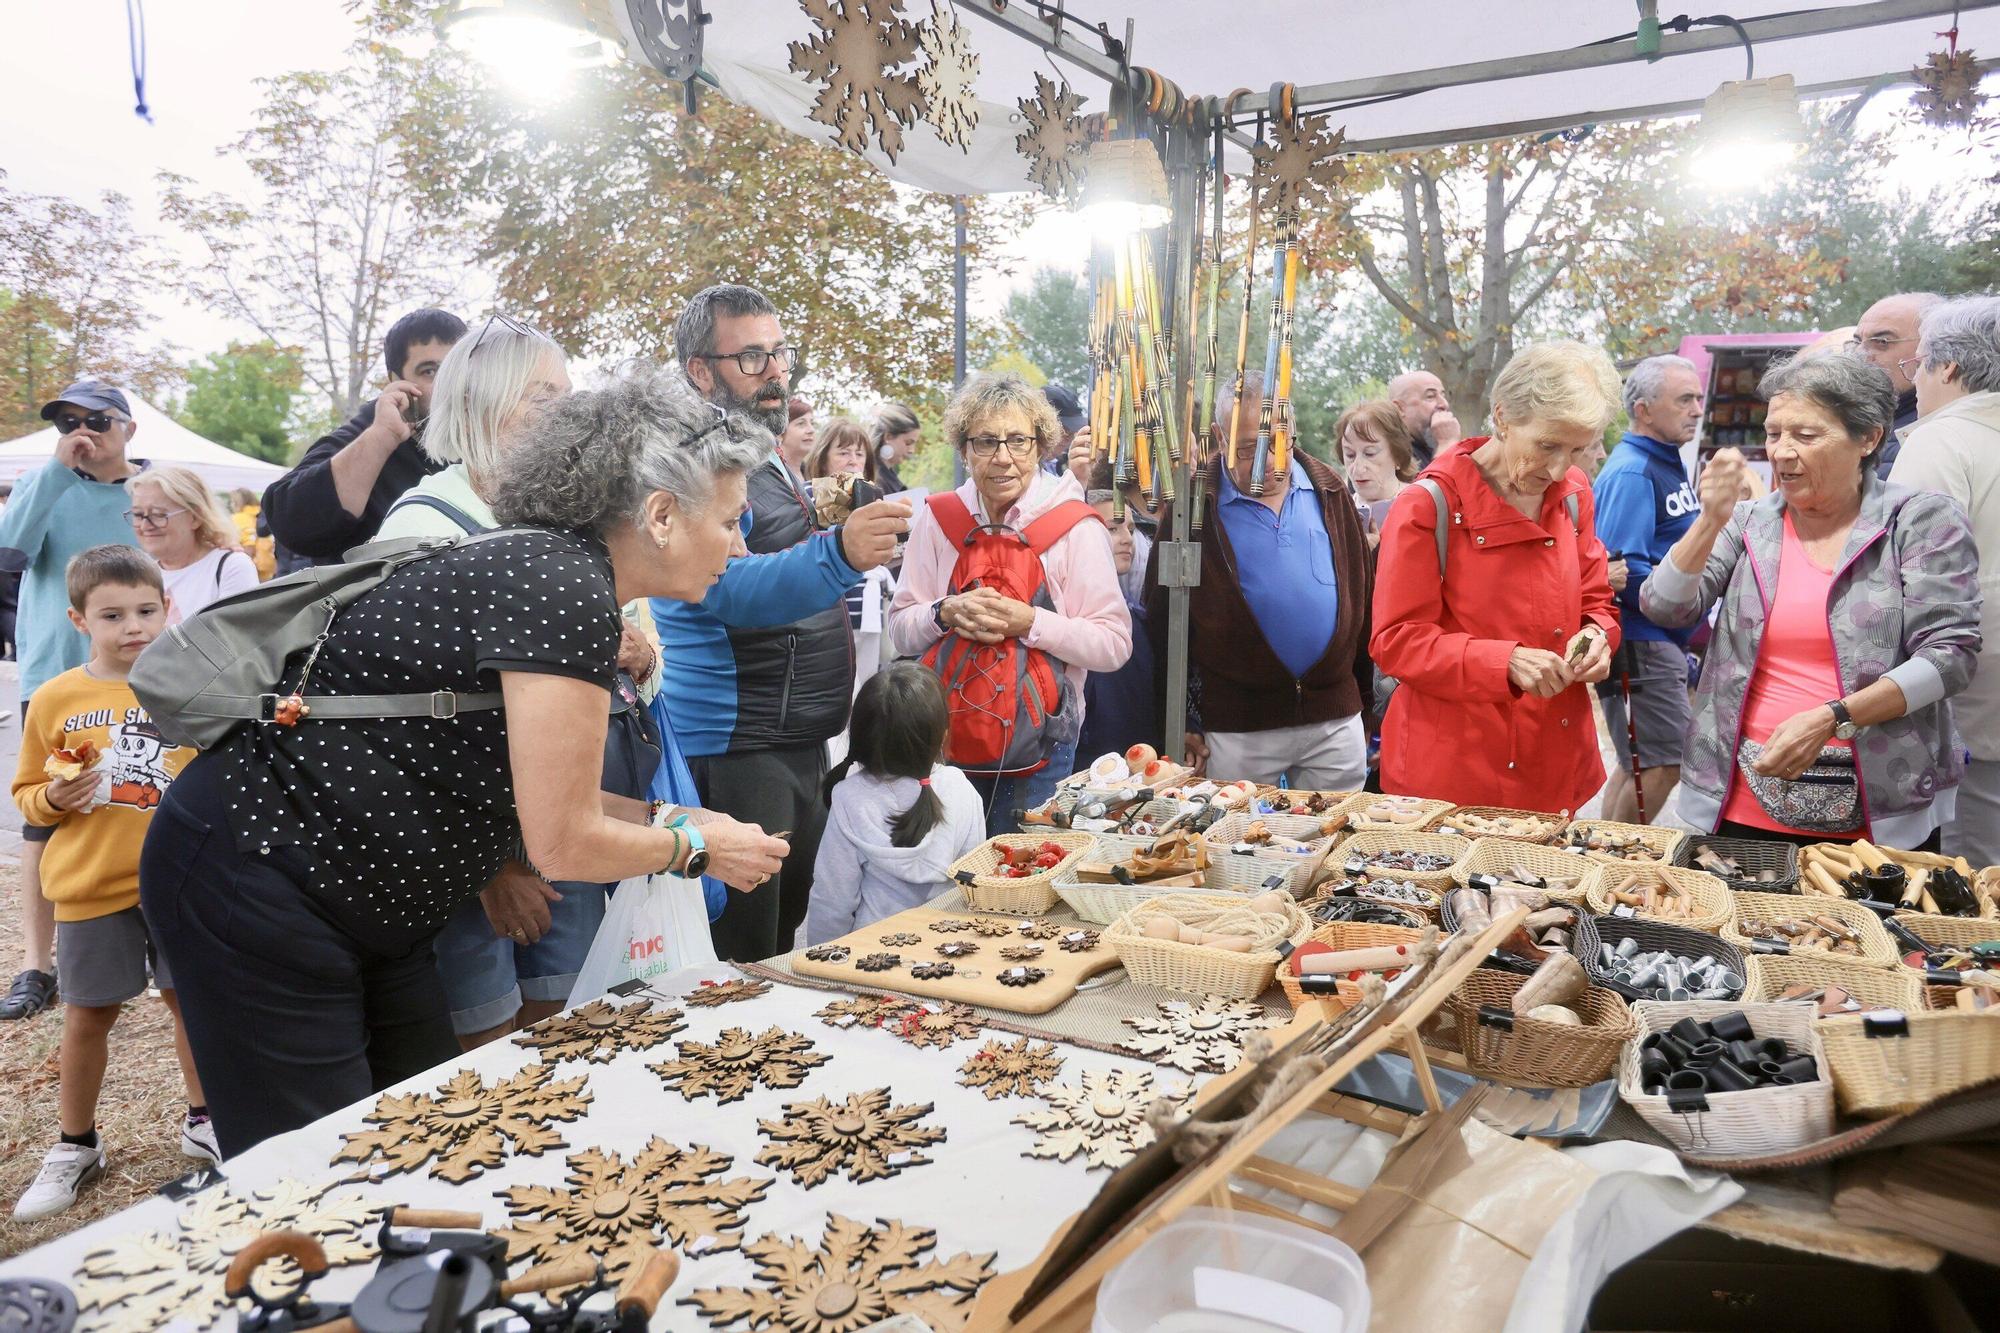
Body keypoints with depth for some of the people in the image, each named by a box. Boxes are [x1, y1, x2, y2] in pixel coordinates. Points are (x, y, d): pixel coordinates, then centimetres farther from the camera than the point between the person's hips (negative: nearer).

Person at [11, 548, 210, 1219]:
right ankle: (75, 1147, 31)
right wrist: (53, 798, -15)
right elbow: (27, 794, 7)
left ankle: (203, 1121, 31)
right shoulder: (55, 699, -2)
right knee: (87, 1015, 11)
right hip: (91, 886, 0)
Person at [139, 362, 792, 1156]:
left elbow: (546, 798, 9)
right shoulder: (568, 587, -24)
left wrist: (673, 819, 6)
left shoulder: (550, 561, 5)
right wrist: (696, 846, -7)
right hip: (249, 884, -9)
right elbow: (565, 845, -22)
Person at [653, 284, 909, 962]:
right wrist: (837, 554, -50)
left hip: (801, 743, 9)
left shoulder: (773, 466, 15)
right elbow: (729, 591, -35)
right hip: (735, 748, -9)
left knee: (786, 944, 19)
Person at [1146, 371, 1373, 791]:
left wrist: (1367, 705, 14)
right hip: (1238, 730, -3)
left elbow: (1360, 597, 13)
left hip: (1337, 722, 3)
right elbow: (1163, 621, -2)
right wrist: (1180, 723, -3)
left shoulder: (1328, 490, 6)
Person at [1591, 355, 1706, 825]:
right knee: (1664, 765, -7)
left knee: (1637, 764, 15)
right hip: (1640, 645, -10)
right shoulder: (1630, 473, -16)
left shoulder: (1668, 465, 15)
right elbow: (1624, 571, -23)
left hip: (1664, 642, 10)